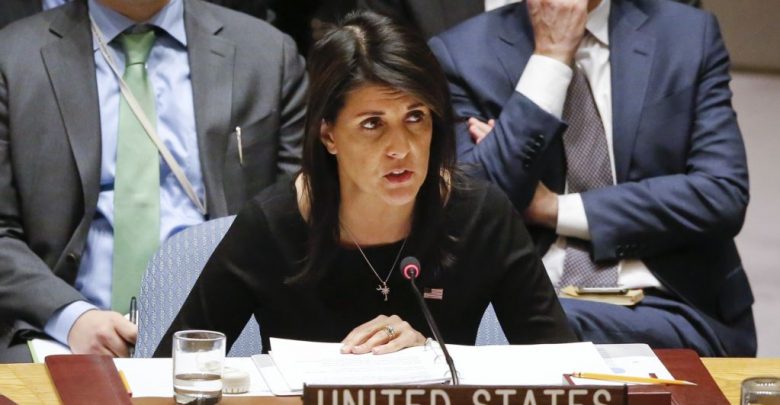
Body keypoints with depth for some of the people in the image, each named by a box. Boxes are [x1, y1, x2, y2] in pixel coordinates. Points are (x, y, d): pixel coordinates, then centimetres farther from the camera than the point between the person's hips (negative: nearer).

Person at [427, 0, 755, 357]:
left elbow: (723, 196, -4)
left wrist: (555, 210, -6)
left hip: (670, 307, -1)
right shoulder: (462, 51, 5)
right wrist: (551, 56, -10)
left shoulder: (692, 35, 7)